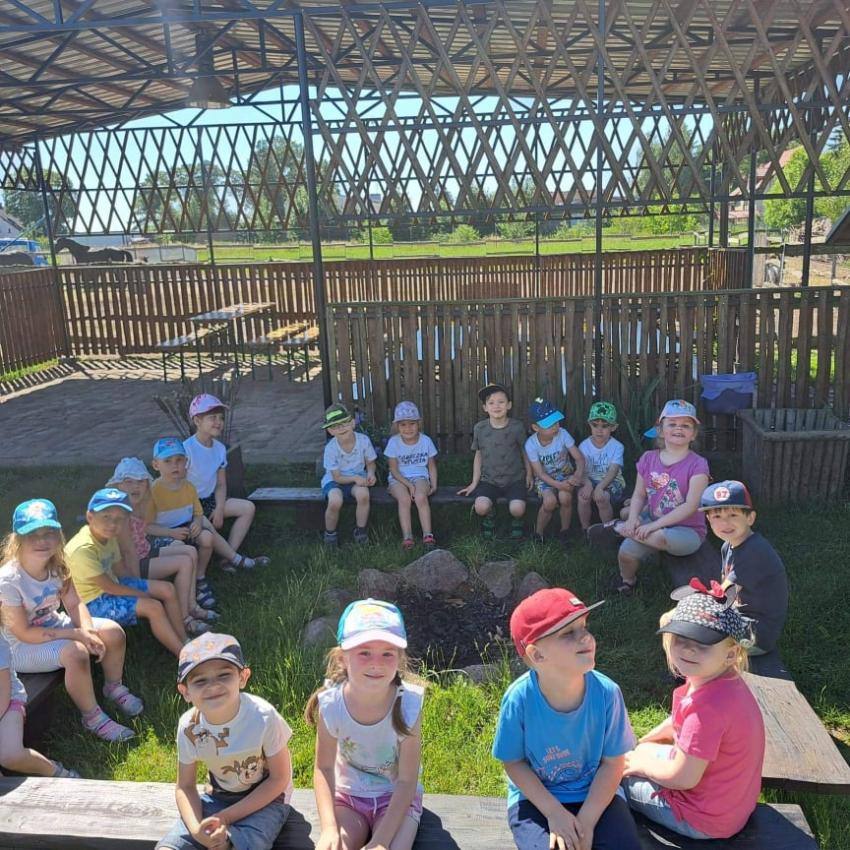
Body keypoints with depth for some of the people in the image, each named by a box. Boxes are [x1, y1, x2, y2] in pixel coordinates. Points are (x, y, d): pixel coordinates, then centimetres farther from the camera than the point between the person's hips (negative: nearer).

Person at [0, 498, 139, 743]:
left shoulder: (57, 566, -9)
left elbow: (75, 604, -3)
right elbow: (23, 633, -26)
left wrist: (89, 632, -23)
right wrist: (76, 634, -27)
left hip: (54, 624, 7)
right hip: (22, 646, -7)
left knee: (113, 632, -9)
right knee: (75, 653, -34)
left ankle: (114, 688, 19)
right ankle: (92, 718, -12)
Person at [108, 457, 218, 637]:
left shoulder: (137, 506, 3)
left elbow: (140, 541, 7)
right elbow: (129, 551, -24)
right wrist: (137, 581, -21)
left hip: (146, 553, 10)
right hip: (133, 564, -10)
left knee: (190, 551, 7)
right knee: (185, 563, -16)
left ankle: (191, 606, 9)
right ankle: (183, 619, -6)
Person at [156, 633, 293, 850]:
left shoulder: (263, 716, -27)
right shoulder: (189, 726, -16)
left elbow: (279, 779, -16)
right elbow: (185, 787, -2)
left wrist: (226, 818, -20)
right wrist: (196, 829, -22)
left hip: (266, 799, -4)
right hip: (219, 797, 4)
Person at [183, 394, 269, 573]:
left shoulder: (220, 448, 0)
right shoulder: (187, 449, -20)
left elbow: (221, 484, 5)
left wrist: (219, 509, -11)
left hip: (209, 500, 8)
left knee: (248, 508, -4)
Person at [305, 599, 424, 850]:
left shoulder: (408, 704, -28)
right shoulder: (330, 703, -23)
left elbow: (406, 781, -19)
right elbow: (324, 767, -9)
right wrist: (329, 827, -21)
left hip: (396, 798, -1)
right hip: (347, 795, 2)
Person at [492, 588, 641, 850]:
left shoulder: (606, 692, -20)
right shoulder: (519, 699, -24)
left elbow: (612, 762, -8)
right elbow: (514, 762, -9)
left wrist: (586, 821, -13)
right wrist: (554, 813, -15)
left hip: (595, 794, 1)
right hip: (535, 798, -1)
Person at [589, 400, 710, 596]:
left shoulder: (697, 464, -13)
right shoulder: (648, 458, 2)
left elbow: (690, 506, -19)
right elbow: (639, 495, 5)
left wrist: (654, 525, -23)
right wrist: (632, 520, -16)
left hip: (687, 530, -4)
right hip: (654, 524, 4)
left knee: (662, 538, -38)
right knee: (626, 552, -21)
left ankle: (617, 527, -11)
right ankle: (628, 581, 14)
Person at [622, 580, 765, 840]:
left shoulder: (709, 705, -36)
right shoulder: (720, 680, -7)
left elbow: (683, 778, -27)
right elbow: (681, 722, 13)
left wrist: (641, 765, -10)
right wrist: (645, 741, 13)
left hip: (704, 820, -9)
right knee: (641, 751, 22)